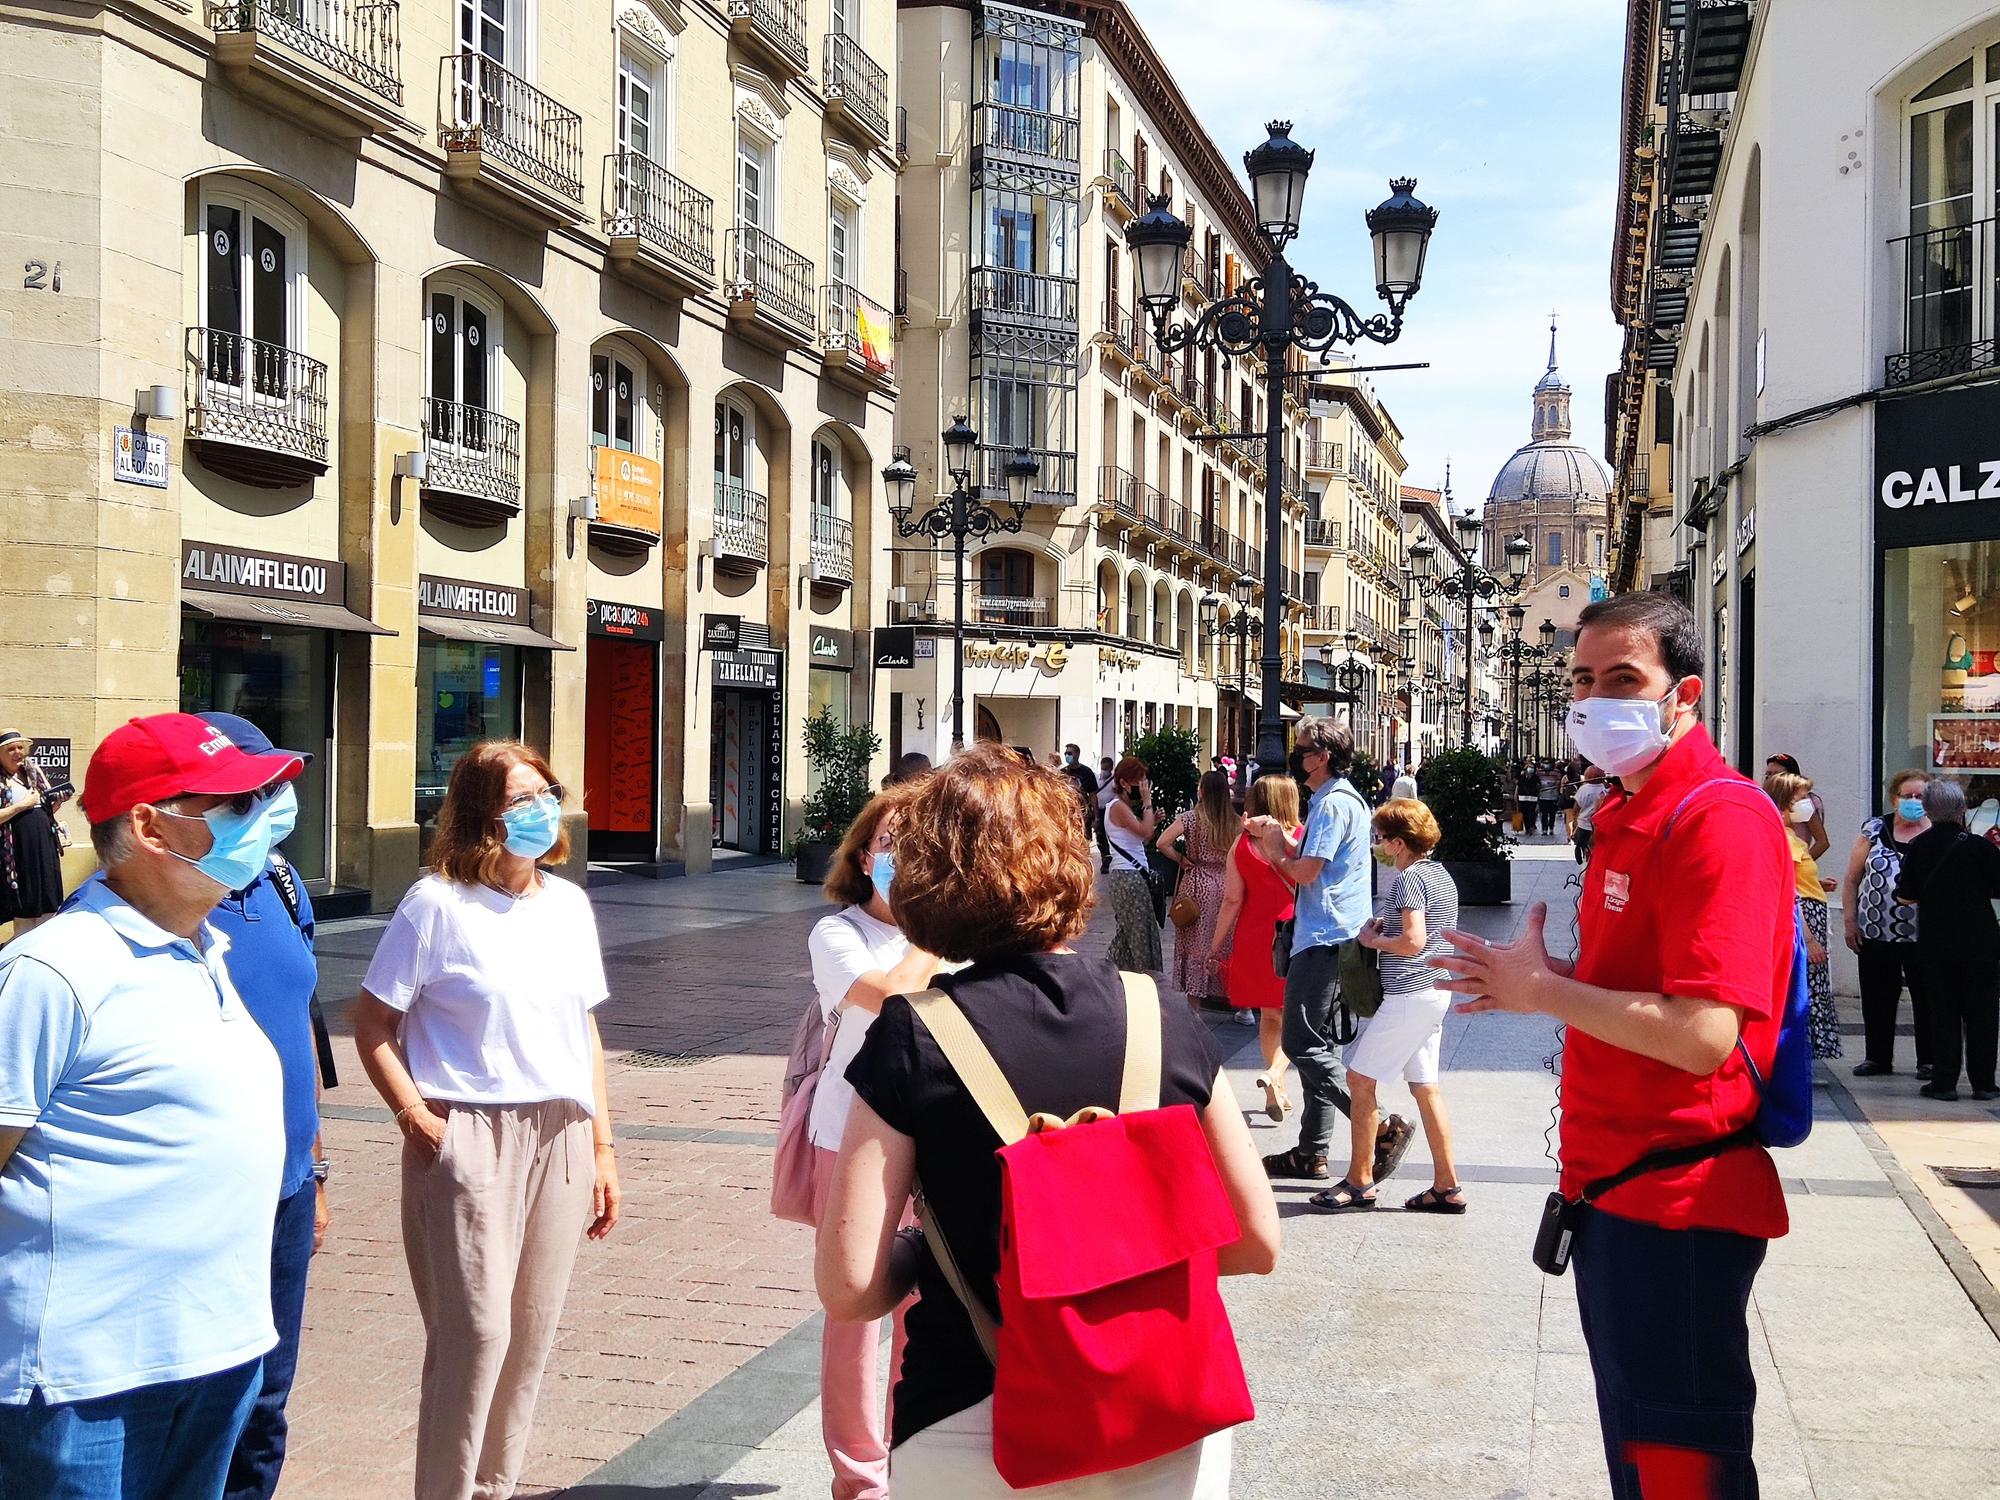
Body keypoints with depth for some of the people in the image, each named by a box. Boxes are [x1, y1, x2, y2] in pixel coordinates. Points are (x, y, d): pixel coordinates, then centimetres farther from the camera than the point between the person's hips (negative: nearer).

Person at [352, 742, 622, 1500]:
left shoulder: (568, 903, 10)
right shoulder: (437, 904, -7)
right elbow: (372, 1025, -5)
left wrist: (601, 1146, 13)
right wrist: (418, 1120, -13)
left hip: (560, 1138, 5)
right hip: (469, 1141, -5)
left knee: (531, 1332, 10)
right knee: (475, 1331, -5)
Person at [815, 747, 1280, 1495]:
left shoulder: (912, 1038, -13)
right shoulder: (1166, 1023, -6)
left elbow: (849, 1288, -15)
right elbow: (1256, 1242, 1)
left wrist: (934, 1251, 4)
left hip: (975, 1436, -2)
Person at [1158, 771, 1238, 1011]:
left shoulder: (1191, 817, -7)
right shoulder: (1237, 822, 1)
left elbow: (1163, 843, -16)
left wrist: (1182, 860, -3)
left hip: (1197, 884, -3)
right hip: (1227, 883, 3)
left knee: (1195, 944, 4)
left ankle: (1194, 1008, 6)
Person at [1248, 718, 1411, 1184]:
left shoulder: (1333, 804, -15)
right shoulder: (1345, 798, 19)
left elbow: (1305, 872, -19)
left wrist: (1275, 849, -2)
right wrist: (1278, 836, 12)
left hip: (1324, 940, -11)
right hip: (1332, 937, 11)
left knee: (1303, 1045, -11)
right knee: (1314, 1044, 14)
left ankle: (1383, 1127, -14)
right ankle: (1311, 1153, 19)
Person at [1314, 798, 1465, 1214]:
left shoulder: (1408, 879, -15)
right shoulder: (1440, 875, 14)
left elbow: (1413, 942, -24)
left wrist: (1372, 939, -9)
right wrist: (1387, 927, 12)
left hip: (1407, 996, -10)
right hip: (1435, 991, 10)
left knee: (1360, 1078, -1)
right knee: (1424, 1086, 11)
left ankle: (1359, 1181, 4)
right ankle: (1447, 1186, 12)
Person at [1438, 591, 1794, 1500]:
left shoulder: (1720, 819, -20)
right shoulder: (1627, 813, 12)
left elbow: (1701, 1035, -29)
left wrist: (1543, 990, -18)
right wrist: (1541, 980, 3)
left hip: (1679, 1200, -10)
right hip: (1613, 1183, 10)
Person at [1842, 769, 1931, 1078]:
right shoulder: (1874, 830, 6)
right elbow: (1853, 879, 8)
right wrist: (1850, 920, 2)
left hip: (1923, 936, -2)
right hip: (1876, 933, 2)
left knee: (1926, 998, 2)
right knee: (1877, 998, 8)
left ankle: (1928, 1060, 13)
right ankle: (1878, 1057, 20)